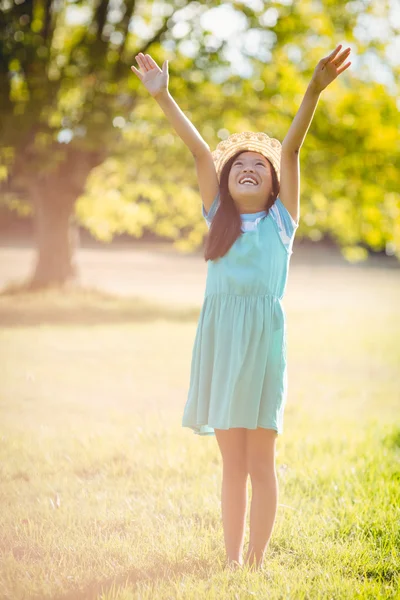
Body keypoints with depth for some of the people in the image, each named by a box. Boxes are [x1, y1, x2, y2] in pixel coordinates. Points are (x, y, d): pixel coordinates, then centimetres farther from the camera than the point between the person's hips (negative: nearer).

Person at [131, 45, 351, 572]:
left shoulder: (282, 218, 7)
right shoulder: (219, 215, 14)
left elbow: (291, 149, -4)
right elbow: (199, 151, 7)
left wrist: (314, 90, -12)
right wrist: (163, 97, 1)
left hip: (263, 334, -3)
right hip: (219, 335, 3)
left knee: (260, 459, 1)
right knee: (232, 461, 9)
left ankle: (255, 562, 7)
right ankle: (231, 560, 15)